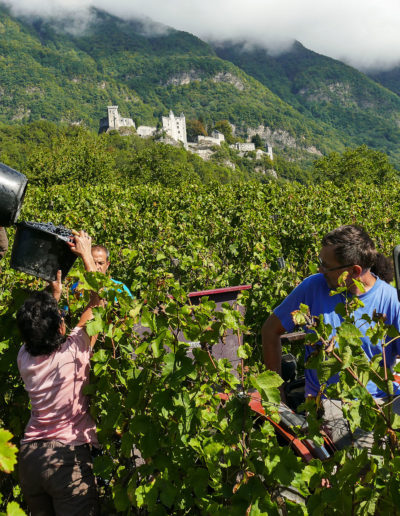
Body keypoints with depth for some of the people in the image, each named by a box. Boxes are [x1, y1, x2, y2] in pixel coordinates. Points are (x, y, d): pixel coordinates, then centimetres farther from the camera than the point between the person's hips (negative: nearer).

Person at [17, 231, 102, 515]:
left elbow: (40, 331, 21)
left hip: (29, 455, 6)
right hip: (69, 455, -6)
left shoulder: (25, 358, -2)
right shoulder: (73, 352, -16)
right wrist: (86, 255, -1)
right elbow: (97, 301, -8)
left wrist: (54, 294, 20)